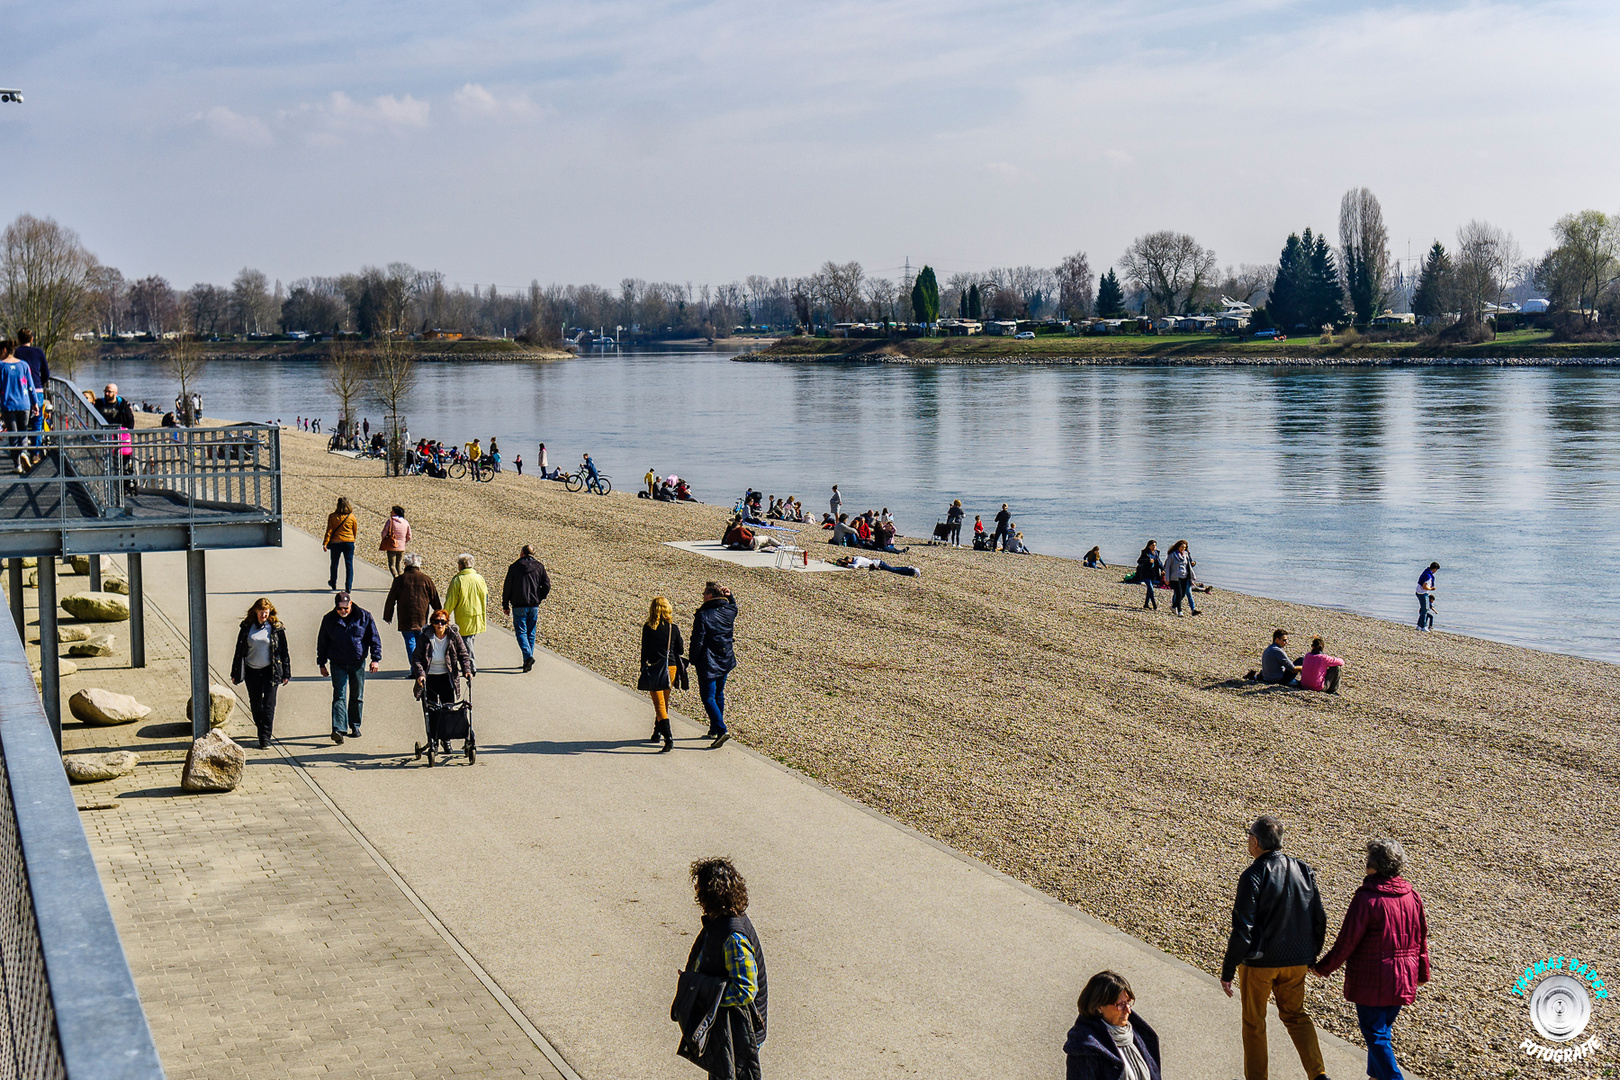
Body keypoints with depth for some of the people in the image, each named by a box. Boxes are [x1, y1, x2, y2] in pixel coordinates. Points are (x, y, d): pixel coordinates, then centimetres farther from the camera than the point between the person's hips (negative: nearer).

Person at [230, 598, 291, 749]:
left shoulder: (277, 628, -1)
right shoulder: (247, 627, 3)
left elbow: (284, 652, 3)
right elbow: (239, 651, 10)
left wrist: (286, 674, 2)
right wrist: (235, 673, 9)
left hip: (270, 671, -2)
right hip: (252, 672, 2)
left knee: (269, 705, -5)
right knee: (255, 704, 9)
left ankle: (265, 738, -2)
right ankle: (262, 729, 29)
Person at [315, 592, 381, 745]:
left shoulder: (364, 617, -3)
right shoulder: (329, 619, -1)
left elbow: (375, 639, 3)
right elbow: (322, 643, 9)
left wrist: (376, 659, -5)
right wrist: (322, 664, 8)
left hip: (358, 663, 1)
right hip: (338, 664, -1)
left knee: (357, 696, 9)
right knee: (339, 696, -10)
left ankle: (355, 726, 24)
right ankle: (338, 729, -19)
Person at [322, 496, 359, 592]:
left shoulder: (332, 516, -7)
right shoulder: (351, 517, -4)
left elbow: (329, 531, -8)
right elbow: (355, 530, 5)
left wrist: (325, 543, -5)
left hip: (335, 543, 0)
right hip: (349, 542, 0)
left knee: (334, 563, 18)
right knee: (349, 565, 2)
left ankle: (333, 583, 34)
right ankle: (348, 586, -7)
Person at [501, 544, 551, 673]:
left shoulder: (514, 567, -3)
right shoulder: (540, 567, 3)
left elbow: (507, 588, -1)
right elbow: (547, 585, 0)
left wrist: (505, 605, 7)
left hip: (519, 606, -3)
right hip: (534, 605, 3)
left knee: (521, 632, -1)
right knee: (531, 633, 11)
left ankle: (528, 656, -23)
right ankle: (528, 662, 12)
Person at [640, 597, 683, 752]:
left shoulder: (648, 628, -7)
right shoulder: (673, 628, -3)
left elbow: (644, 650, -4)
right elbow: (680, 651, 4)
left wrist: (643, 670, 5)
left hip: (653, 669, -3)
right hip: (670, 668, 3)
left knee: (659, 704, -3)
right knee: (664, 701, 21)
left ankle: (668, 738, -19)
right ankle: (658, 733, 37)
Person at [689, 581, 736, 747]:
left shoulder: (703, 616, -18)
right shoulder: (729, 611, 1)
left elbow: (697, 641, -17)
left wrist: (693, 659, -2)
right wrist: (729, 596, 9)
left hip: (708, 663, -7)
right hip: (726, 662, 7)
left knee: (708, 697, -3)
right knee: (719, 695, 20)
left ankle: (722, 729, -18)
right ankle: (715, 730, 29)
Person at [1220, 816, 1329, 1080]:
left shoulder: (1253, 876, -18)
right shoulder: (1303, 871, 0)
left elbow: (1243, 928, -19)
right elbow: (1319, 919, 6)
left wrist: (1228, 969, -11)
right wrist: (1311, 955, 19)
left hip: (1259, 960, -5)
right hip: (1296, 960, 5)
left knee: (1253, 1022, 12)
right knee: (1295, 1015, 20)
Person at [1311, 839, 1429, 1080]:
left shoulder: (1366, 898, -19)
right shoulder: (1412, 896, 0)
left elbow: (1347, 941, -16)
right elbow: (1421, 936, 9)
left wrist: (1324, 968, -4)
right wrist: (1422, 971, 23)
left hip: (1371, 979, -7)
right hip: (1402, 979, 7)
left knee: (1376, 1035, 2)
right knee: (1383, 1029, 21)